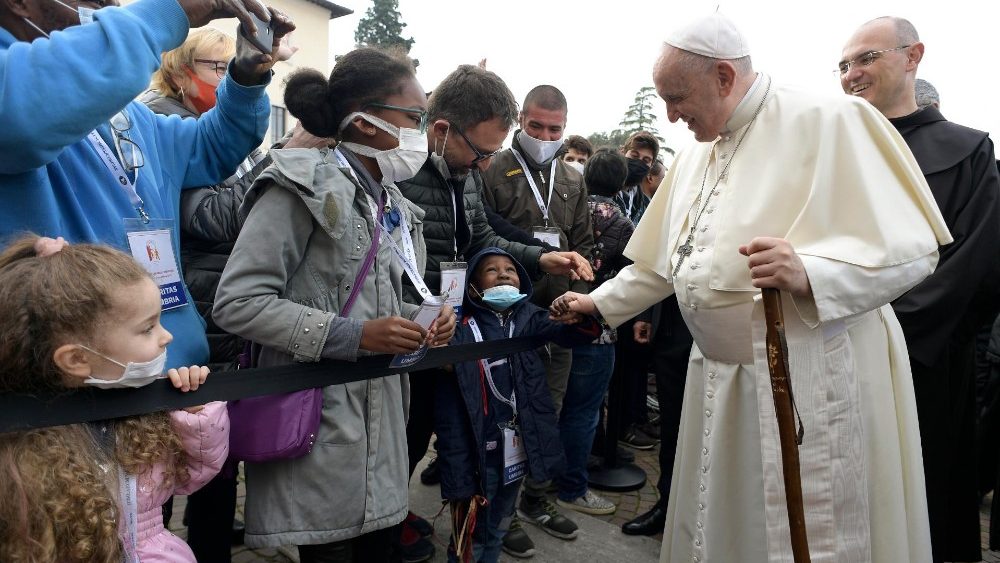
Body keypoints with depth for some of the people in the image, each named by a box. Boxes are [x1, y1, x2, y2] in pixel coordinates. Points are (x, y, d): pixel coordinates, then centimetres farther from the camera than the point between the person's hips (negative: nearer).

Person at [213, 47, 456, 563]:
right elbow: (237, 302, -18)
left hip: (383, 411, 8)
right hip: (320, 414, -7)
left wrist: (423, 323, 0)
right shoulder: (302, 188, -12)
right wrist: (352, 335, -22)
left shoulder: (393, 205, 14)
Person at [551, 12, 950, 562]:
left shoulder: (828, 120, -10)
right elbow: (662, 262, 22)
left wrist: (809, 273, -29)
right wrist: (599, 302, 21)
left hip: (812, 379, -7)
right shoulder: (695, 156, 13)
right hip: (720, 377, 7)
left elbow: (911, 246, -14)